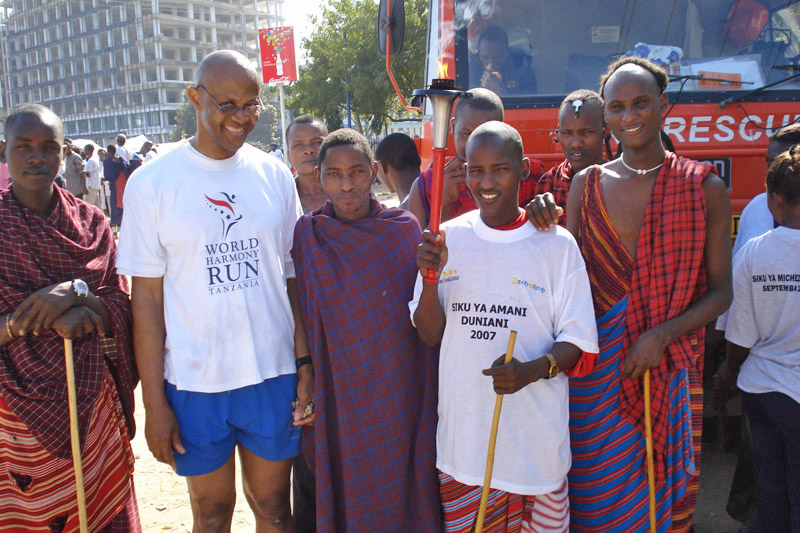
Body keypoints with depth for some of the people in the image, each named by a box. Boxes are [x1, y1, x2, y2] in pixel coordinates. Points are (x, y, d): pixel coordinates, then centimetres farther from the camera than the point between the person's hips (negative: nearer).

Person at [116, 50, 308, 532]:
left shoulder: (275, 175, 2)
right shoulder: (152, 182, -5)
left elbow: (294, 278, 6)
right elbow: (147, 296, -4)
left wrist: (305, 364, 1)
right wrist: (154, 402, -5)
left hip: (274, 375, 2)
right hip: (193, 383, -1)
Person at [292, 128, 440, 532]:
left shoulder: (404, 229, -3)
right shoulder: (306, 236, -4)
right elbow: (302, 321, 1)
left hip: (399, 395, 1)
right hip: (339, 397, 0)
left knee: (401, 490, 13)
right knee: (345, 497, 11)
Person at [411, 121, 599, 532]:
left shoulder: (556, 245, -3)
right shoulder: (448, 238, 2)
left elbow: (578, 342, -2)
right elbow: (429, 335, 3)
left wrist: (533, 370, -21)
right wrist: (430, 279, -15)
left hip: (536, 434, -2)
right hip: (462, 432, 2)